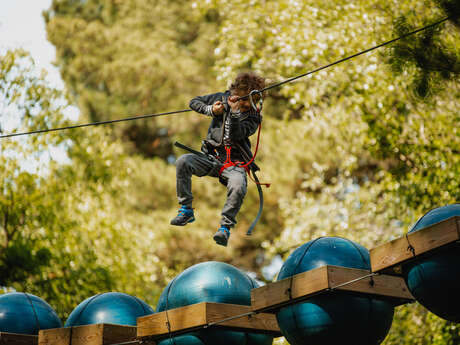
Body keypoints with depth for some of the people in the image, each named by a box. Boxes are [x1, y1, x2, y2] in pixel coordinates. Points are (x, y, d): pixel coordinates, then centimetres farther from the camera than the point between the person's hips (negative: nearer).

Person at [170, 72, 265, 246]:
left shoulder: (253, 117, 1)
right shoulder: (221, 98, 8)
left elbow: (235, 135, -14)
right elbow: (194, 102, 14)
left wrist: (234, 112, -25)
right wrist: (211, 110, -4)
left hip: (235, 164, -2)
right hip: (211, 158, 3)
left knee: (238, 188, -36)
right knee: (182, 162, -26)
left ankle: (225, 227, -17)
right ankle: (186, 210, -14)